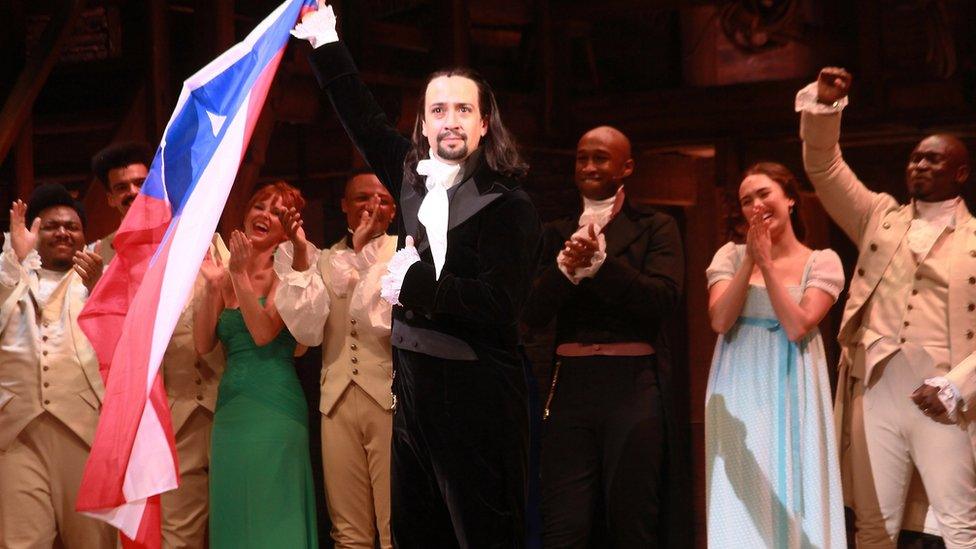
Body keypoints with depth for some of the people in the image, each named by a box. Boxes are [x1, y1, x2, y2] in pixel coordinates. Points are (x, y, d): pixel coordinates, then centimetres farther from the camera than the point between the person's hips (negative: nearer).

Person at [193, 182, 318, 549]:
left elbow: (263, 333, -14)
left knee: (270, 518, -5)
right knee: (233, 518, 7)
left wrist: (240, 276, -16)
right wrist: (213, 284, -4)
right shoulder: (228, 277, 15)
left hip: (272, 407, -6)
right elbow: (203, 344, 4)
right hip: (230, 407, 6)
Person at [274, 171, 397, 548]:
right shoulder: (324, 261, 12)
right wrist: (300, 253, -6)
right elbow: (307, 331, -3)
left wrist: (361, 253, -16)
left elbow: (386, 318, -14)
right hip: (338, 400, 3)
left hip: (390, 395, -3)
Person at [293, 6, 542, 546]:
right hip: (412, 385, 8)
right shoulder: (414, 178, 8)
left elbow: (497, 303, -21)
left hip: (475, 396, -8)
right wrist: (324, 42, 23)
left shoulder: (507, 205, -11)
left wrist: (412, 285, -17)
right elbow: (364, 119, 22)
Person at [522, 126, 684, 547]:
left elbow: (664, 299, -9)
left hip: (632, 384, -2)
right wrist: (566, 267, -12)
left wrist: (600, 260, -17)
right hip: (571, 385, 3)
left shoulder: (655, 227, 6)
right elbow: (532, 313, 5)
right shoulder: (557, 235, 15)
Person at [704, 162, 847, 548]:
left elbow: (797, 327, -12)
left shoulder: (821, 262, 1)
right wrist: (750, 259, -10)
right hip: (740, 394, 2)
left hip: (792, 395, -1)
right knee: (741, 501, 0)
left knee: (791, 495, 0)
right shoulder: (732, 255, 7)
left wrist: (767, 262, -12)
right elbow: (720, 321, -6)